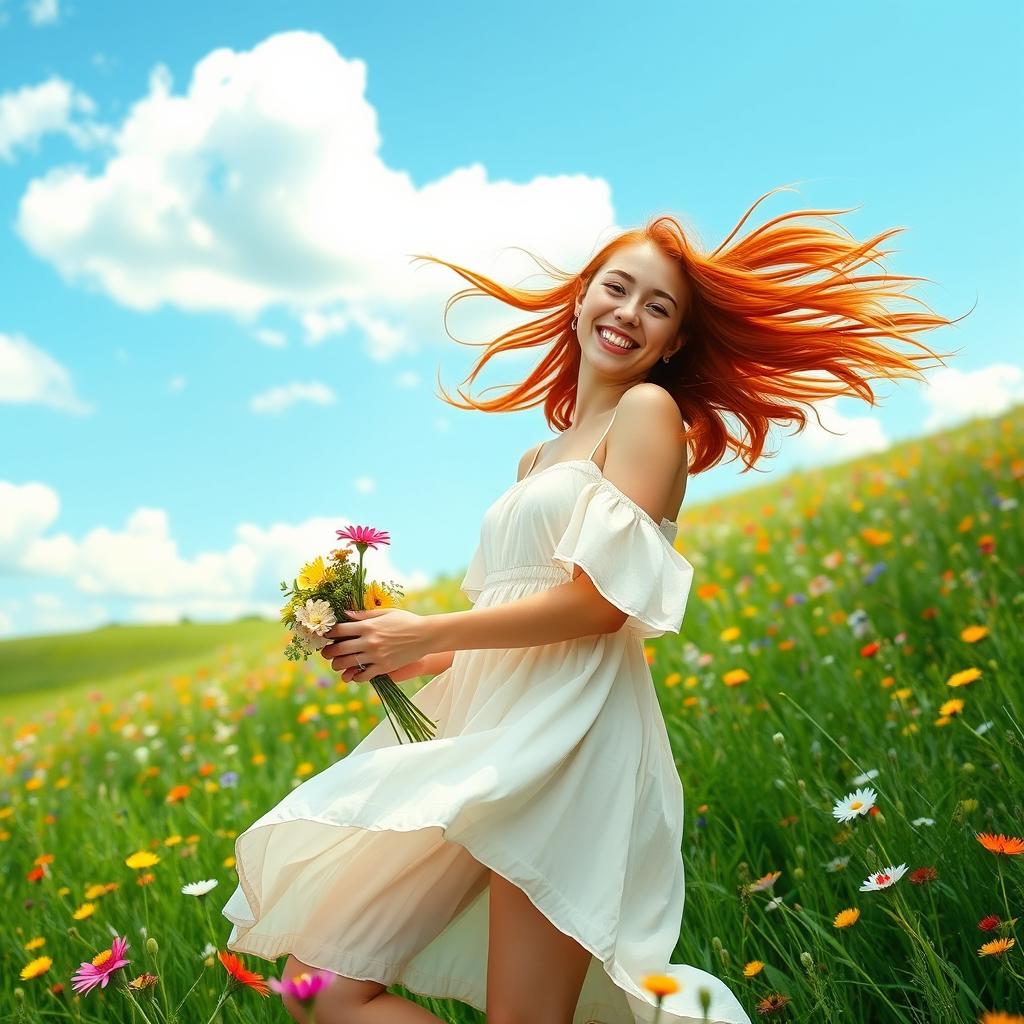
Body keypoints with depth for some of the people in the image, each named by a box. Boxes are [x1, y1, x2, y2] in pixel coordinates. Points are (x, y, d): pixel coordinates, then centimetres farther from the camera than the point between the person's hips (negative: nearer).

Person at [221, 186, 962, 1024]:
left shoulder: (650, 409, -1)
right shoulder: (539, 458, 23)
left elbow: (601, 601, -13)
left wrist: (426, 633, -8)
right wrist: (411, 658, 3)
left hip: (570, 736, -8)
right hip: (495, 733, 8)